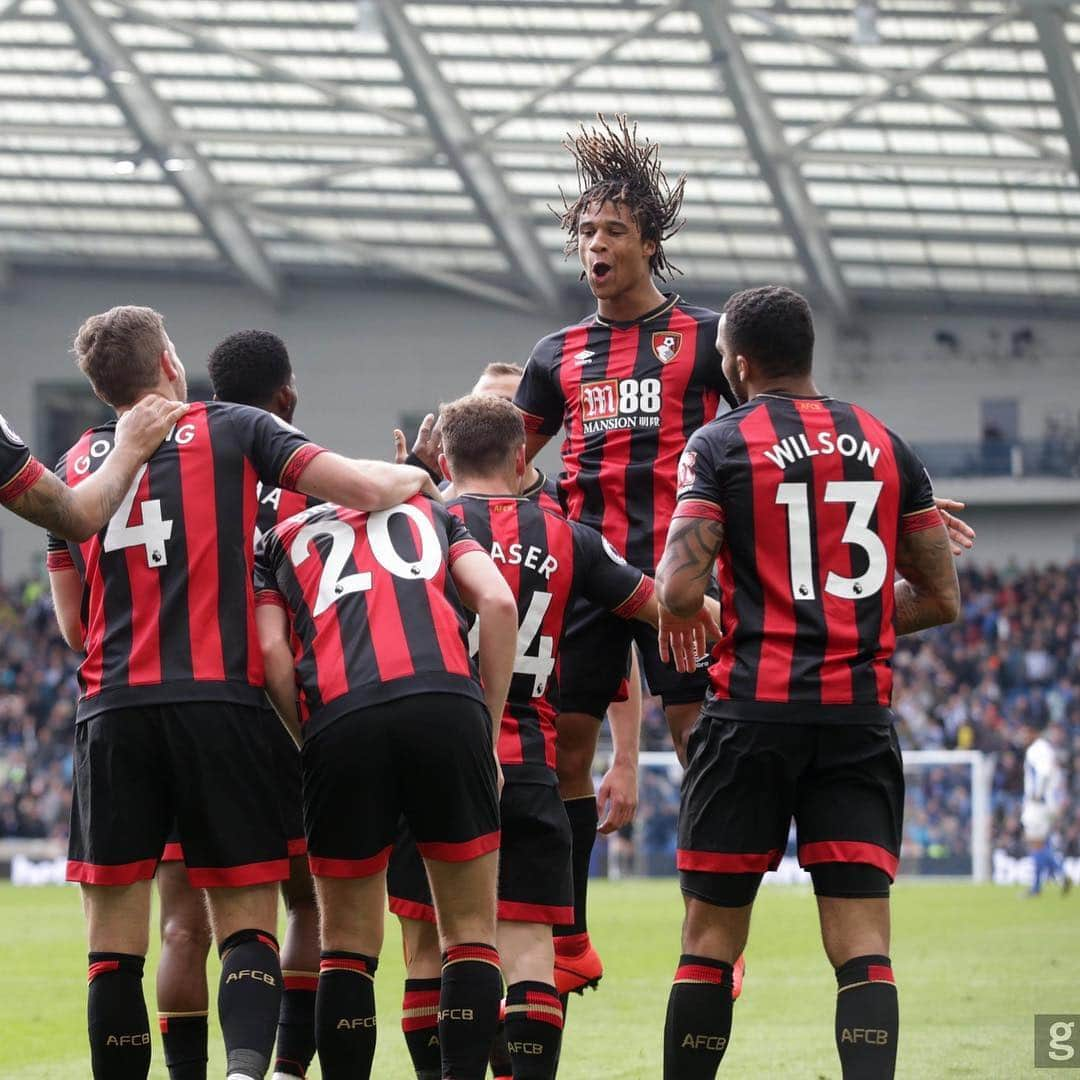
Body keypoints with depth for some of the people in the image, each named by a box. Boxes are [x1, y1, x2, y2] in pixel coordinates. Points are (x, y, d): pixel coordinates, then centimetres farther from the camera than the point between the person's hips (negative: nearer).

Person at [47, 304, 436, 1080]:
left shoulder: (77, 465, 16)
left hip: (111, 710, 2)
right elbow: (371, 487, 0)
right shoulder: (234, 431, 7)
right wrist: (418, 478, 21)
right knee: (246, 920, 0)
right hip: (221, 698, -2)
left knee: (115, 941, 4)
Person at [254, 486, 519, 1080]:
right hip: (446, 703, 0)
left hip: (339, 721, 0)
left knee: (348, 942, 11)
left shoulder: (280, 540, 29)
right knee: (470, 928, 9)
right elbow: (498, 603, 12)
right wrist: (489, 733, 14)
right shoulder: (431, 513, 30)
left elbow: (273, 656, 10)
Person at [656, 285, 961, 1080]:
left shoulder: (719, 446, -2)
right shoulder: (886, 446, 11)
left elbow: (680, 593, -12)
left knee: (713, 933, 7)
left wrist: (679, 608, 10)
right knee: (863, 942, -3)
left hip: (754, 714, -3)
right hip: (860, 716, 3)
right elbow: (940, 597, 14)